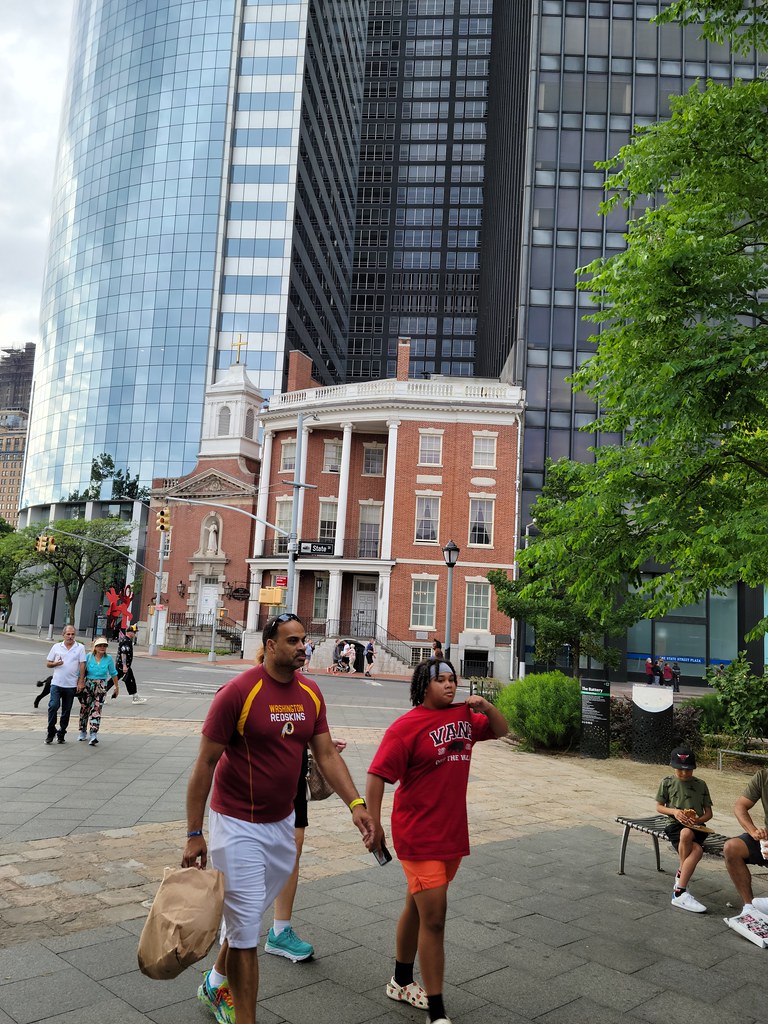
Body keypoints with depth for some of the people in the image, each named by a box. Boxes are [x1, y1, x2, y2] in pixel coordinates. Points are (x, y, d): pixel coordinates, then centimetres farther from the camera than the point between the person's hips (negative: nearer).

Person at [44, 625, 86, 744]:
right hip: (56, 683, 0)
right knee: (53, 706, -12)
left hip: (71, 685, 0)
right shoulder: (56, 647, 7)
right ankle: (51, 731, 3)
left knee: (66, 710, 6)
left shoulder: (80, 648, 4)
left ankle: (61, 734, 18)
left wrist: (80, 682, -5)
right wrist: (55, 664, -10)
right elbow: (48, 663, 12)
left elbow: (82, 665, 1)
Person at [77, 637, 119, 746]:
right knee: (84, 709, 11)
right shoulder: (88, 657, -5)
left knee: (96, 710, -10)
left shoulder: (108, 659, -2)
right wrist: (79, 684, -6)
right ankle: (83, 731, 29)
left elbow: (113, 673, 9)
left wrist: (117, 687, 15)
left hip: (101, 687, -1)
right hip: (87, 685, 1)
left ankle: (93, 734, -14)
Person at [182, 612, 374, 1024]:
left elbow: (327, 754, 4)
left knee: (247, 916, 21)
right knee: (246, 928, 1)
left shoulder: (311, 693, -1)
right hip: (239, 826, -6)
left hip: (283, 823, 6)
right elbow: (205, 763, -15)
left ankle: (217, 983, 46)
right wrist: (194, 834, -13)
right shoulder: (238, 692, -20)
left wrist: (355, 804, -8)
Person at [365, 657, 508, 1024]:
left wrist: (486, 706, -2)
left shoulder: (463, 715, 3)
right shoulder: (407, 726, -16)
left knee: (417, 907, 21)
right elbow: (377, 776, -16)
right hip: (419, 836, -7)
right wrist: (374, 825, -17)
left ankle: (401, 983, 39)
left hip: (453, 832, 7)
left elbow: (500, 730, 17)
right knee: (433, 917, -6)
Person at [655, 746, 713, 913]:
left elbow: (708, 813, 11)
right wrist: (674, 811, -10)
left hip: (696, 826, 1)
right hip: (675, 824, -1)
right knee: (697, 849, -35)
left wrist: (698, 820, -11)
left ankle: (679, 892, -24)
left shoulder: (701, 785, 10)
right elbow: (659, 807, 10)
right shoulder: (667, 782, 7)